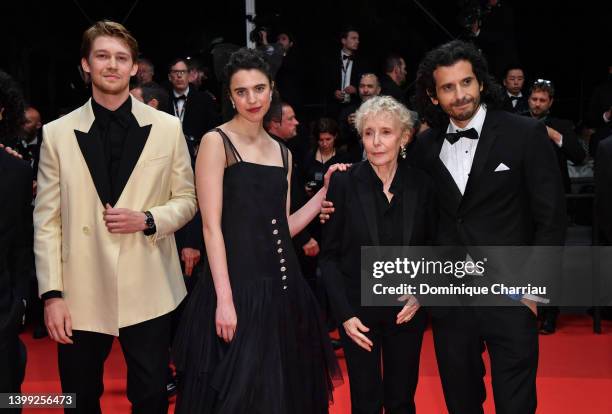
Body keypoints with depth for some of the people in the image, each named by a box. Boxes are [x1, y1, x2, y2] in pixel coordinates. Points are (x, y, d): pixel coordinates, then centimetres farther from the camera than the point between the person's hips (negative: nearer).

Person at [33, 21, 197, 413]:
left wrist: (148, 220, -12)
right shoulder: (57, 133, 1)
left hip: (148, 292, 0)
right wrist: (52, 294, -5)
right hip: (82, 293, 0)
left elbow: (186, 200, 8)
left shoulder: (168, 128, 3)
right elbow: (47, 220, 0)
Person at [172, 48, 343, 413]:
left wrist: (327, 190, 8)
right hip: (237, 284, -6)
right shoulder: (217, 142, -5)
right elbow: (212, 225, -12)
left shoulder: (282, 152, 14)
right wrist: (224, 299, -18)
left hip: (281, 286, 6)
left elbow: (283, 227, 13)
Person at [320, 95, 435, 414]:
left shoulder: (421, 184, -4)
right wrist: (344, 314, -12)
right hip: (358, 310, -2)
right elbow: (330, 255, -5)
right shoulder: (344, 183, -10)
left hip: (407, 311, 2)